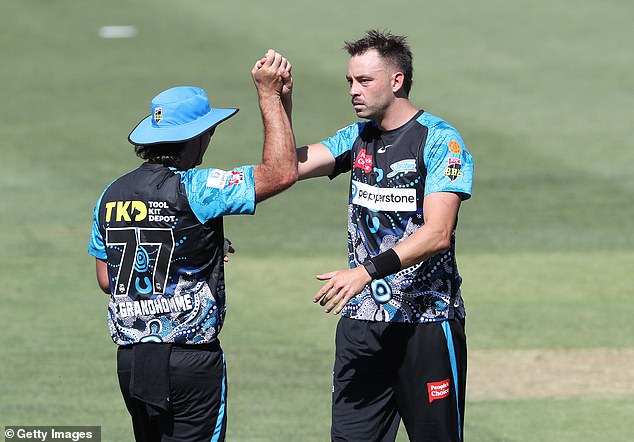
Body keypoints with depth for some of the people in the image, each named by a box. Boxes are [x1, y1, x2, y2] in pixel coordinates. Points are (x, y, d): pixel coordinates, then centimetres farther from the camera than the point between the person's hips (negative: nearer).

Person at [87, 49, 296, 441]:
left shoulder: (112, 195, 7)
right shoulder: (196, 190, -14)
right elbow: (282, 172, -13)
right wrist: (269, 95, -5)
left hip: (130, 360, 7)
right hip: (190, 362, -6)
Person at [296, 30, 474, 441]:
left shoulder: (440, 141, -10)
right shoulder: (359, 138, 12)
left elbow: (437, 234, -21)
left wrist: (366, 271, -30)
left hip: (427, 319, -6)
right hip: (361, 319, 6)